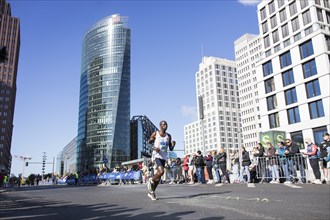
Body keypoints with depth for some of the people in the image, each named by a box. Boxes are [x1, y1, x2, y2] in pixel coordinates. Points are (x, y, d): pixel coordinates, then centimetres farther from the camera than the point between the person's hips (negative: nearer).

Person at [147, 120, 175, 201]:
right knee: (161, 171, -25)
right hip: (156, 155, -5)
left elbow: (171, 149, 11)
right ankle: (151, 181, 4)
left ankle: (151, 192, 23)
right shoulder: (155, 134, -2)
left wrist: (173, 145, -10)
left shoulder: (168, 136, 10)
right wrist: (153, 148, -16)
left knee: (159, 175, 7)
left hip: (164, 157, 5)